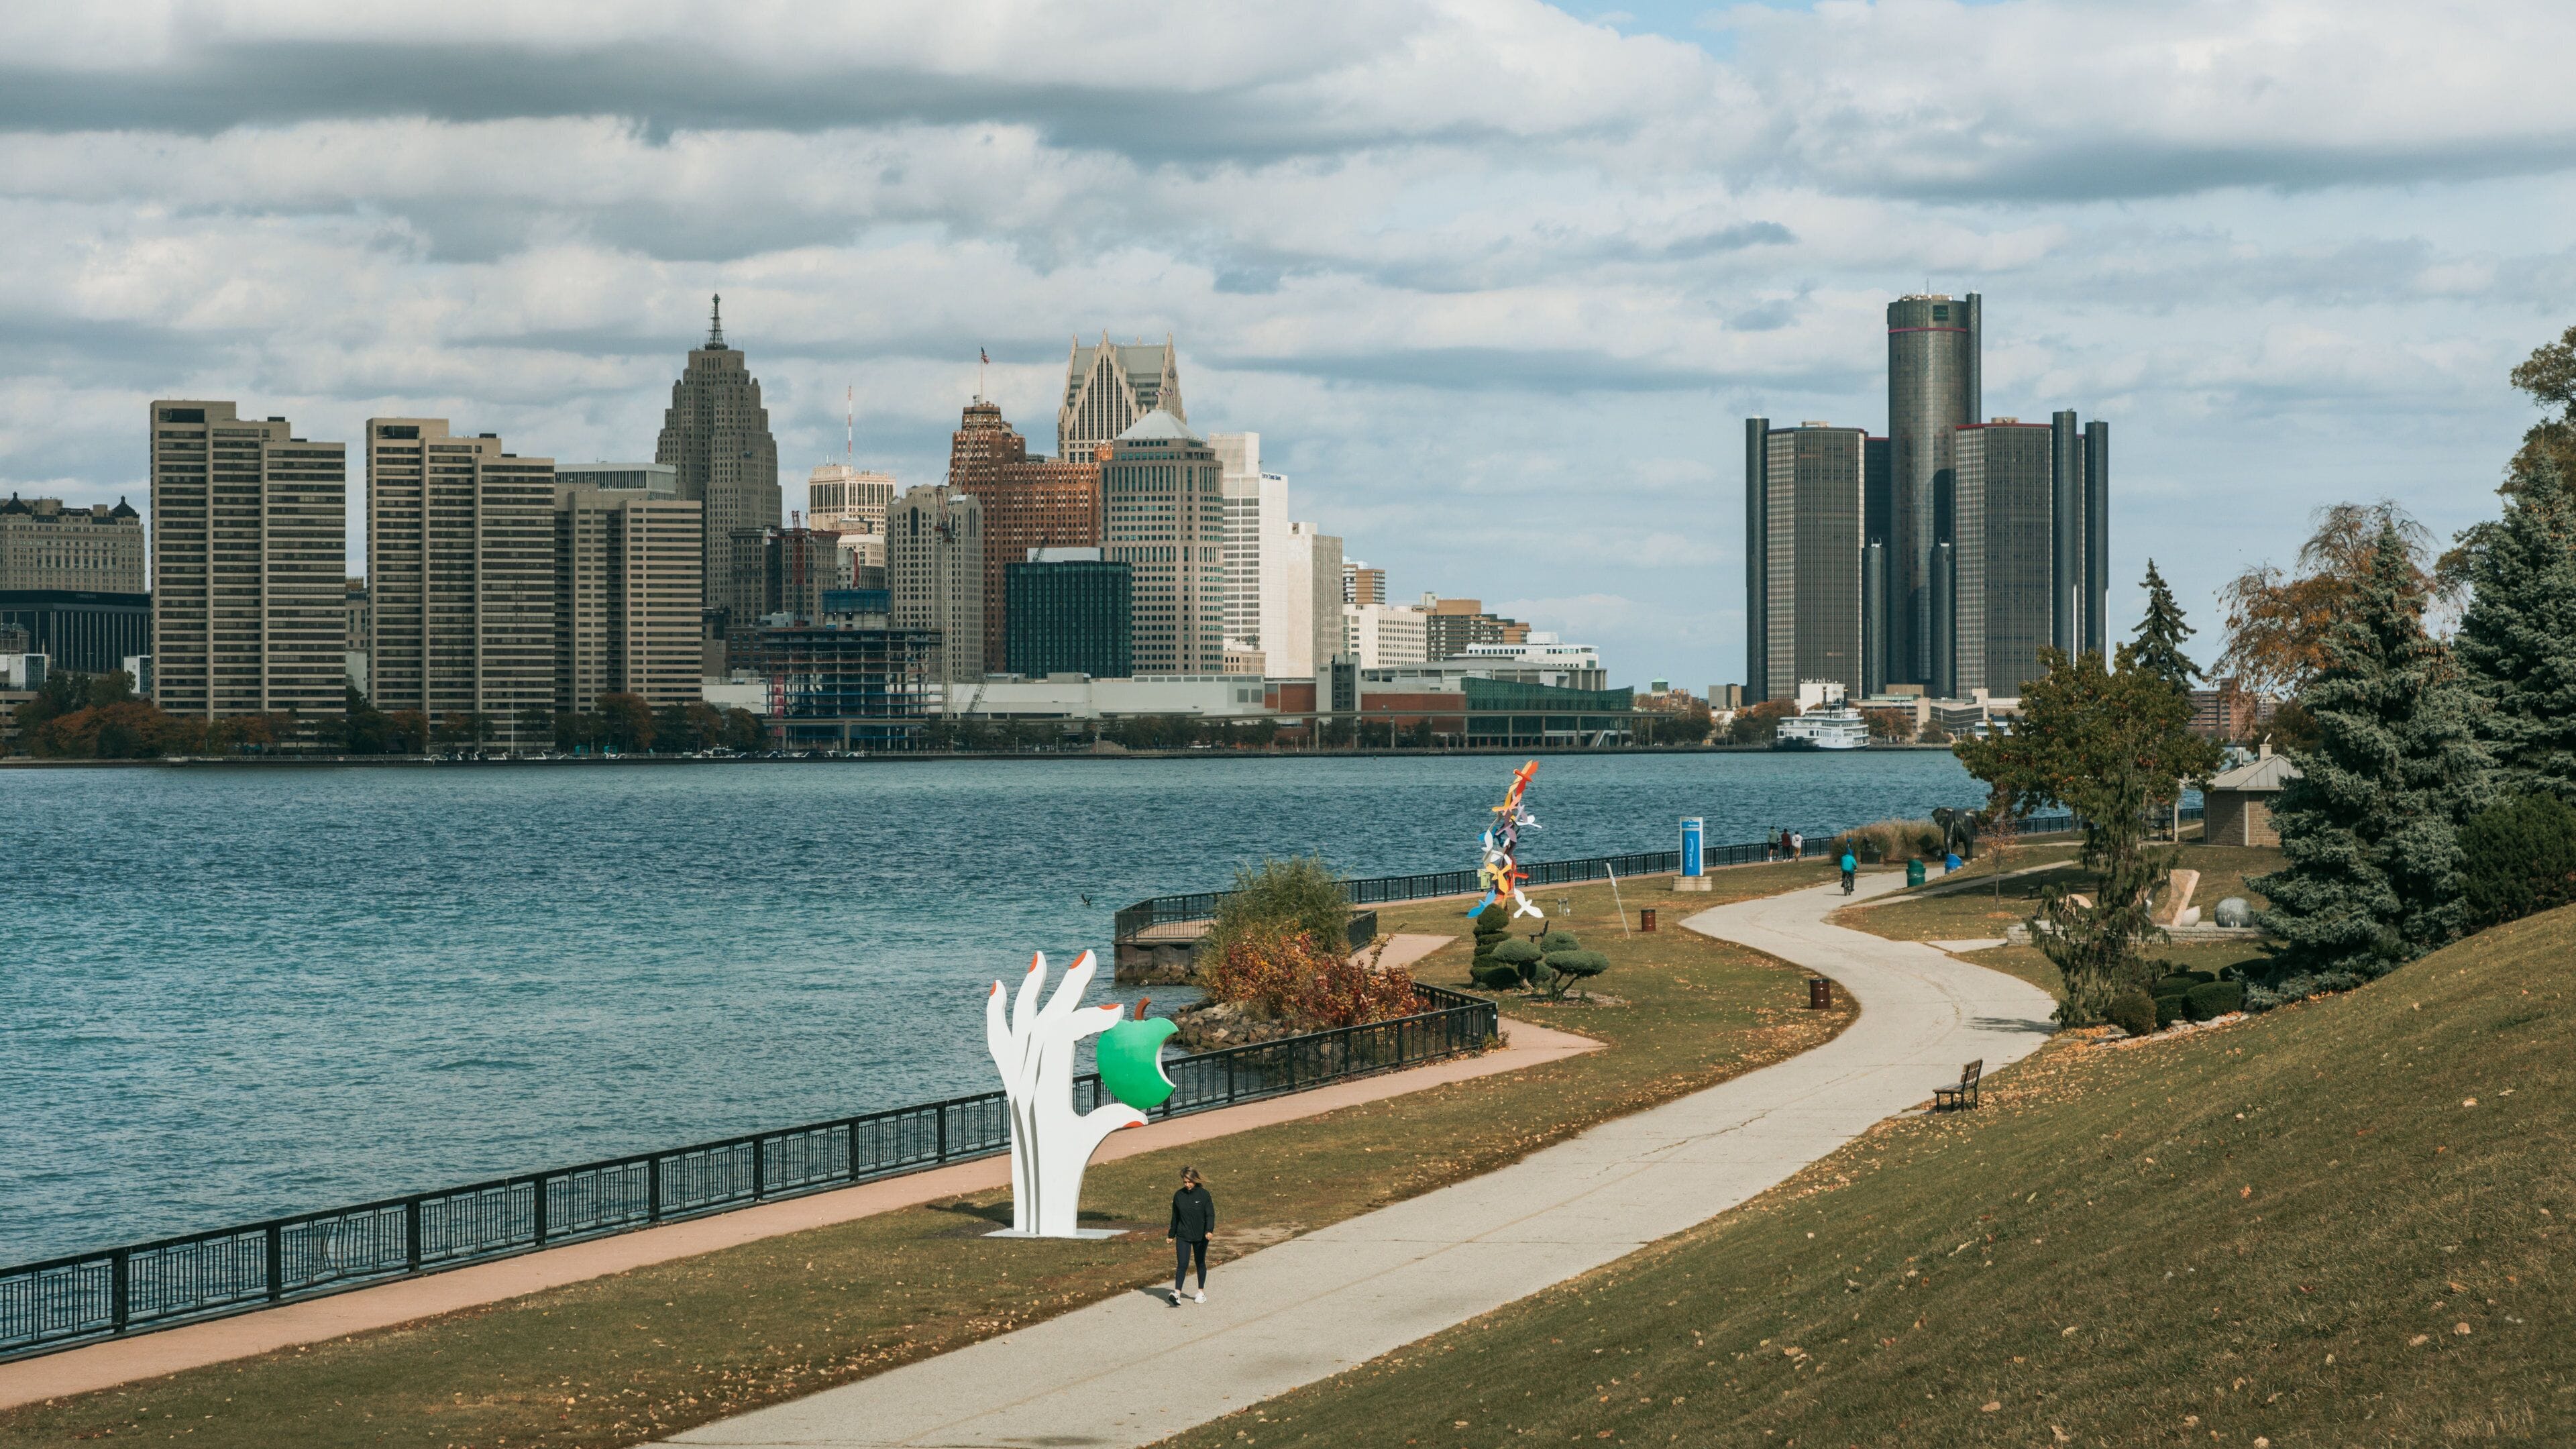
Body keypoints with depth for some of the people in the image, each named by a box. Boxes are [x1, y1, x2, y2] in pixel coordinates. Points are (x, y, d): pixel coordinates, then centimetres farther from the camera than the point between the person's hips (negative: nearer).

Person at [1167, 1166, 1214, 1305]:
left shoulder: (1203, 1195, -7)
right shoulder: (1179, 1196, 1)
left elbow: (1210, 1215, -8)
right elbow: (1175, 1217, 10)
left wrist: (1209, 1230, -24)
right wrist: (1171, 1235, 14)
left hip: (1200, 1236, -1)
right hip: (1183, 1236, 1)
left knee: (1200, 1263, 13)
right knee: (1182, 1264, -10)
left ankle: (1201, 1292, 27)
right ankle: (1177, 1293, -18)